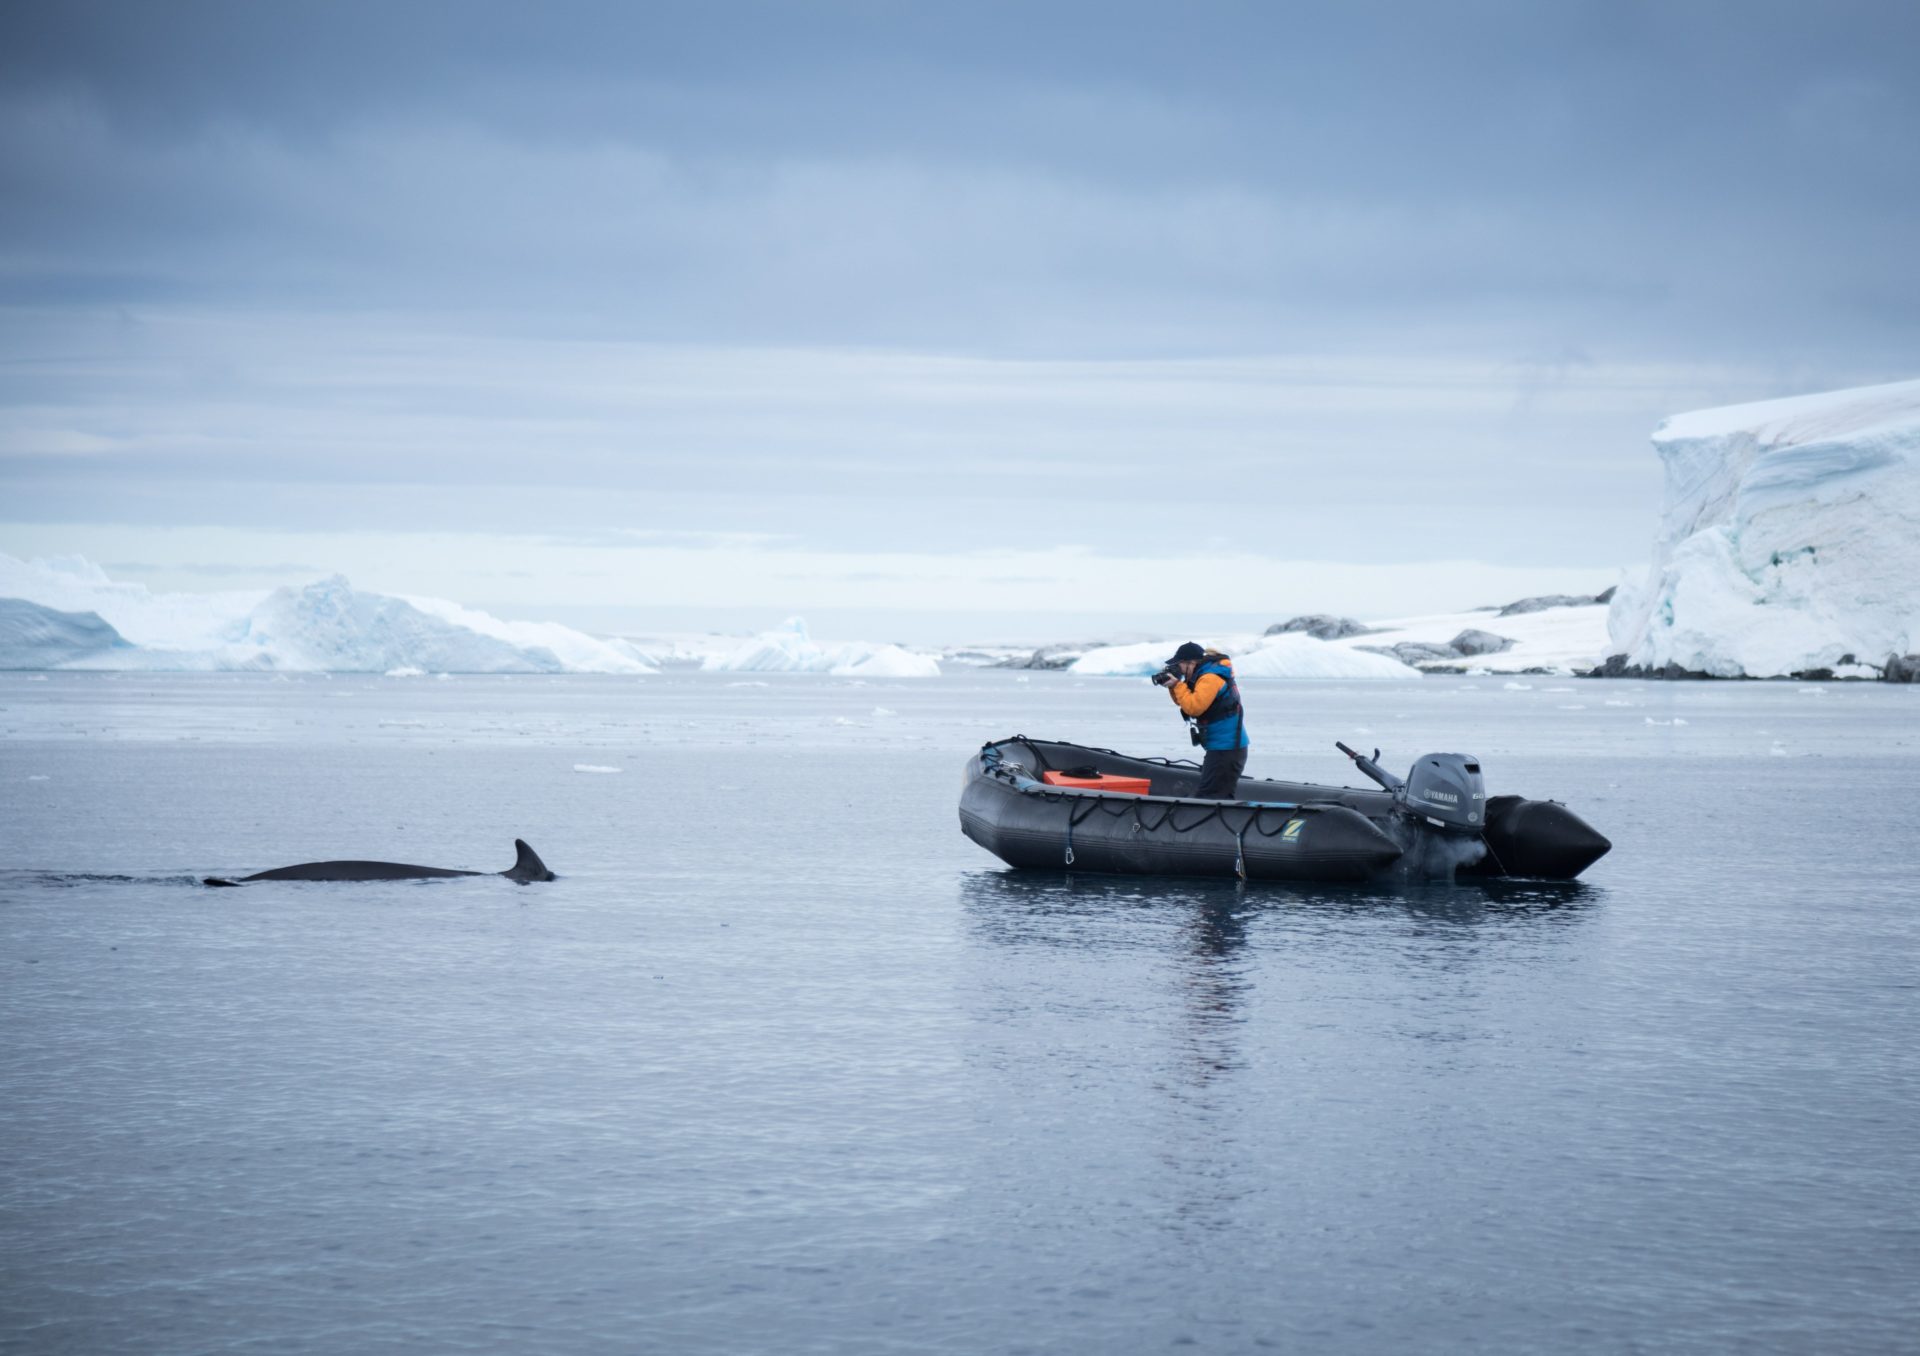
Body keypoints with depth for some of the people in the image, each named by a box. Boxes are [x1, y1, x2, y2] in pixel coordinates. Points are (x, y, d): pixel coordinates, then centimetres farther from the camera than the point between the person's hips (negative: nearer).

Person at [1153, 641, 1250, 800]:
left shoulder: (1210, 678, -18)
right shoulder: (1204, 674, 15)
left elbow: (1193, 707, -25)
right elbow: (1184, 701, 19)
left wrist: (1177, 685, -15)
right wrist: (1173, 687, 2)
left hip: (1226, 749, -11)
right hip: (1224, 747, 11)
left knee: (1208, 798, -13)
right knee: (1222, 796, 16)